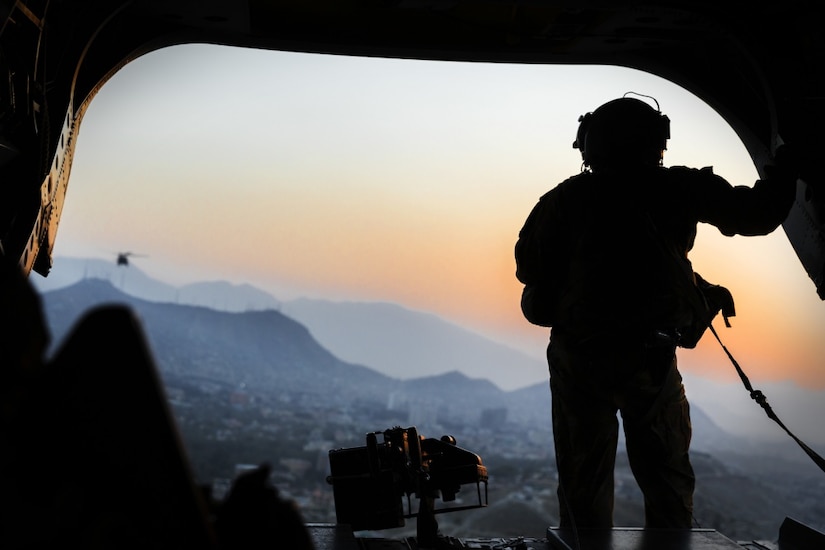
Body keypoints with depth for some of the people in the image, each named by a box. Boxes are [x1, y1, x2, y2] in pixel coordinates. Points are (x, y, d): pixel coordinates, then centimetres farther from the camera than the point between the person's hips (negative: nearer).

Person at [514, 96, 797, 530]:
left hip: (577, 359, 1)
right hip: (651, 360, 0)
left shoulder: (565, 199, -4)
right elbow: (759, 213, 2)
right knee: (666, 477, 13)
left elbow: (527, 268, -3)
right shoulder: (678, 189, -5)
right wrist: (784, 170, 20)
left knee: (582, 479, 12)